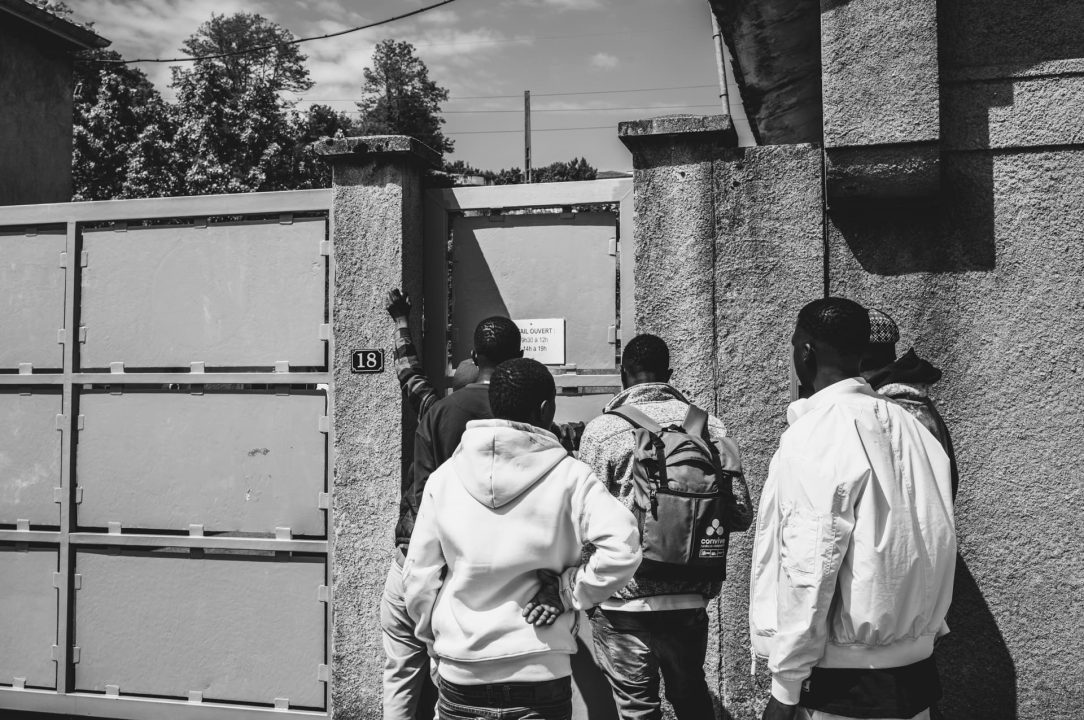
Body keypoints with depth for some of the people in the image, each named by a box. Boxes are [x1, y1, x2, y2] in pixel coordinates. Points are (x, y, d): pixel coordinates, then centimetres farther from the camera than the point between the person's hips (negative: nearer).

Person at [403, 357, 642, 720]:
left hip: (459, 677, 3)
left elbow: (418, 578, 1)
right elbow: (621, 547, -22)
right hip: (539, 673, -2)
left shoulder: (444, 477, -3)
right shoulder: (569, 476, -11)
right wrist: (568, 591, -9)